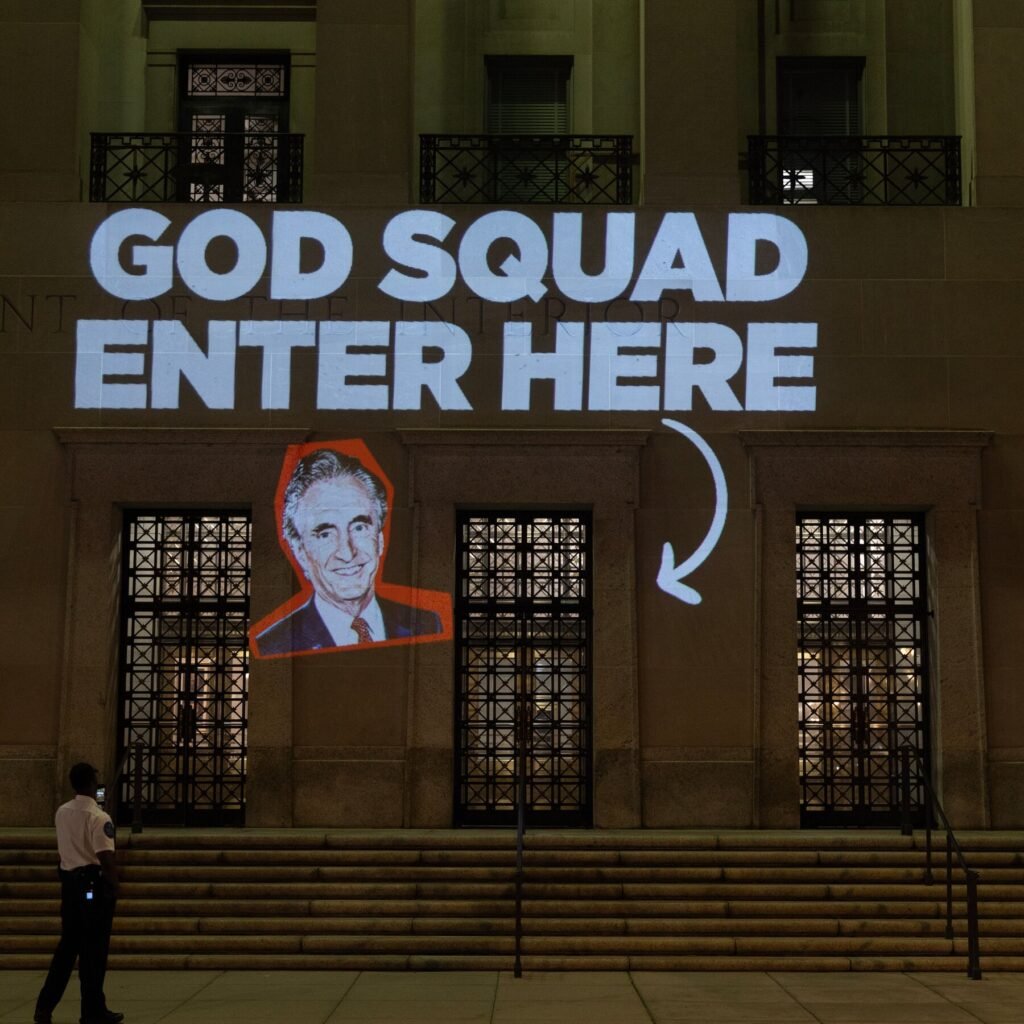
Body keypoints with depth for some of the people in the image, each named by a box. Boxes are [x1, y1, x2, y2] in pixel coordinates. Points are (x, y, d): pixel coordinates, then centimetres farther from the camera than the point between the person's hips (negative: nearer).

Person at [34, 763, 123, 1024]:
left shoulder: (61, 812, 6)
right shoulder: (98, 817, -17)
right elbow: (106, 857, -20)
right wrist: (114, 885, -10)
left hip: (68, 880, 7)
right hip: (94, 884, -7)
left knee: (68, 944, 15)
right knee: (93, 949, 2)